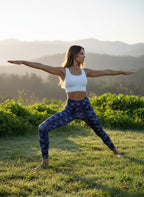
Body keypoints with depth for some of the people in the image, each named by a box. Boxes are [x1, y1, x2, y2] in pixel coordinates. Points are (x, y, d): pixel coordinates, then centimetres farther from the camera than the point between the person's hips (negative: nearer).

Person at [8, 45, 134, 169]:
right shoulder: (63, 71, -2)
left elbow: (105, 72, 17)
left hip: (86, 107, 2)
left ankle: (115, 151, 46)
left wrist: (122, 72, 25)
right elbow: (42, 66, -10)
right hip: (70, 109, -2)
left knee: (100, 132, 18)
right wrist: (22, 62, -18)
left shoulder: (85, 72, 7)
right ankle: (45, 162, -4)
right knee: (43, 128, -15)